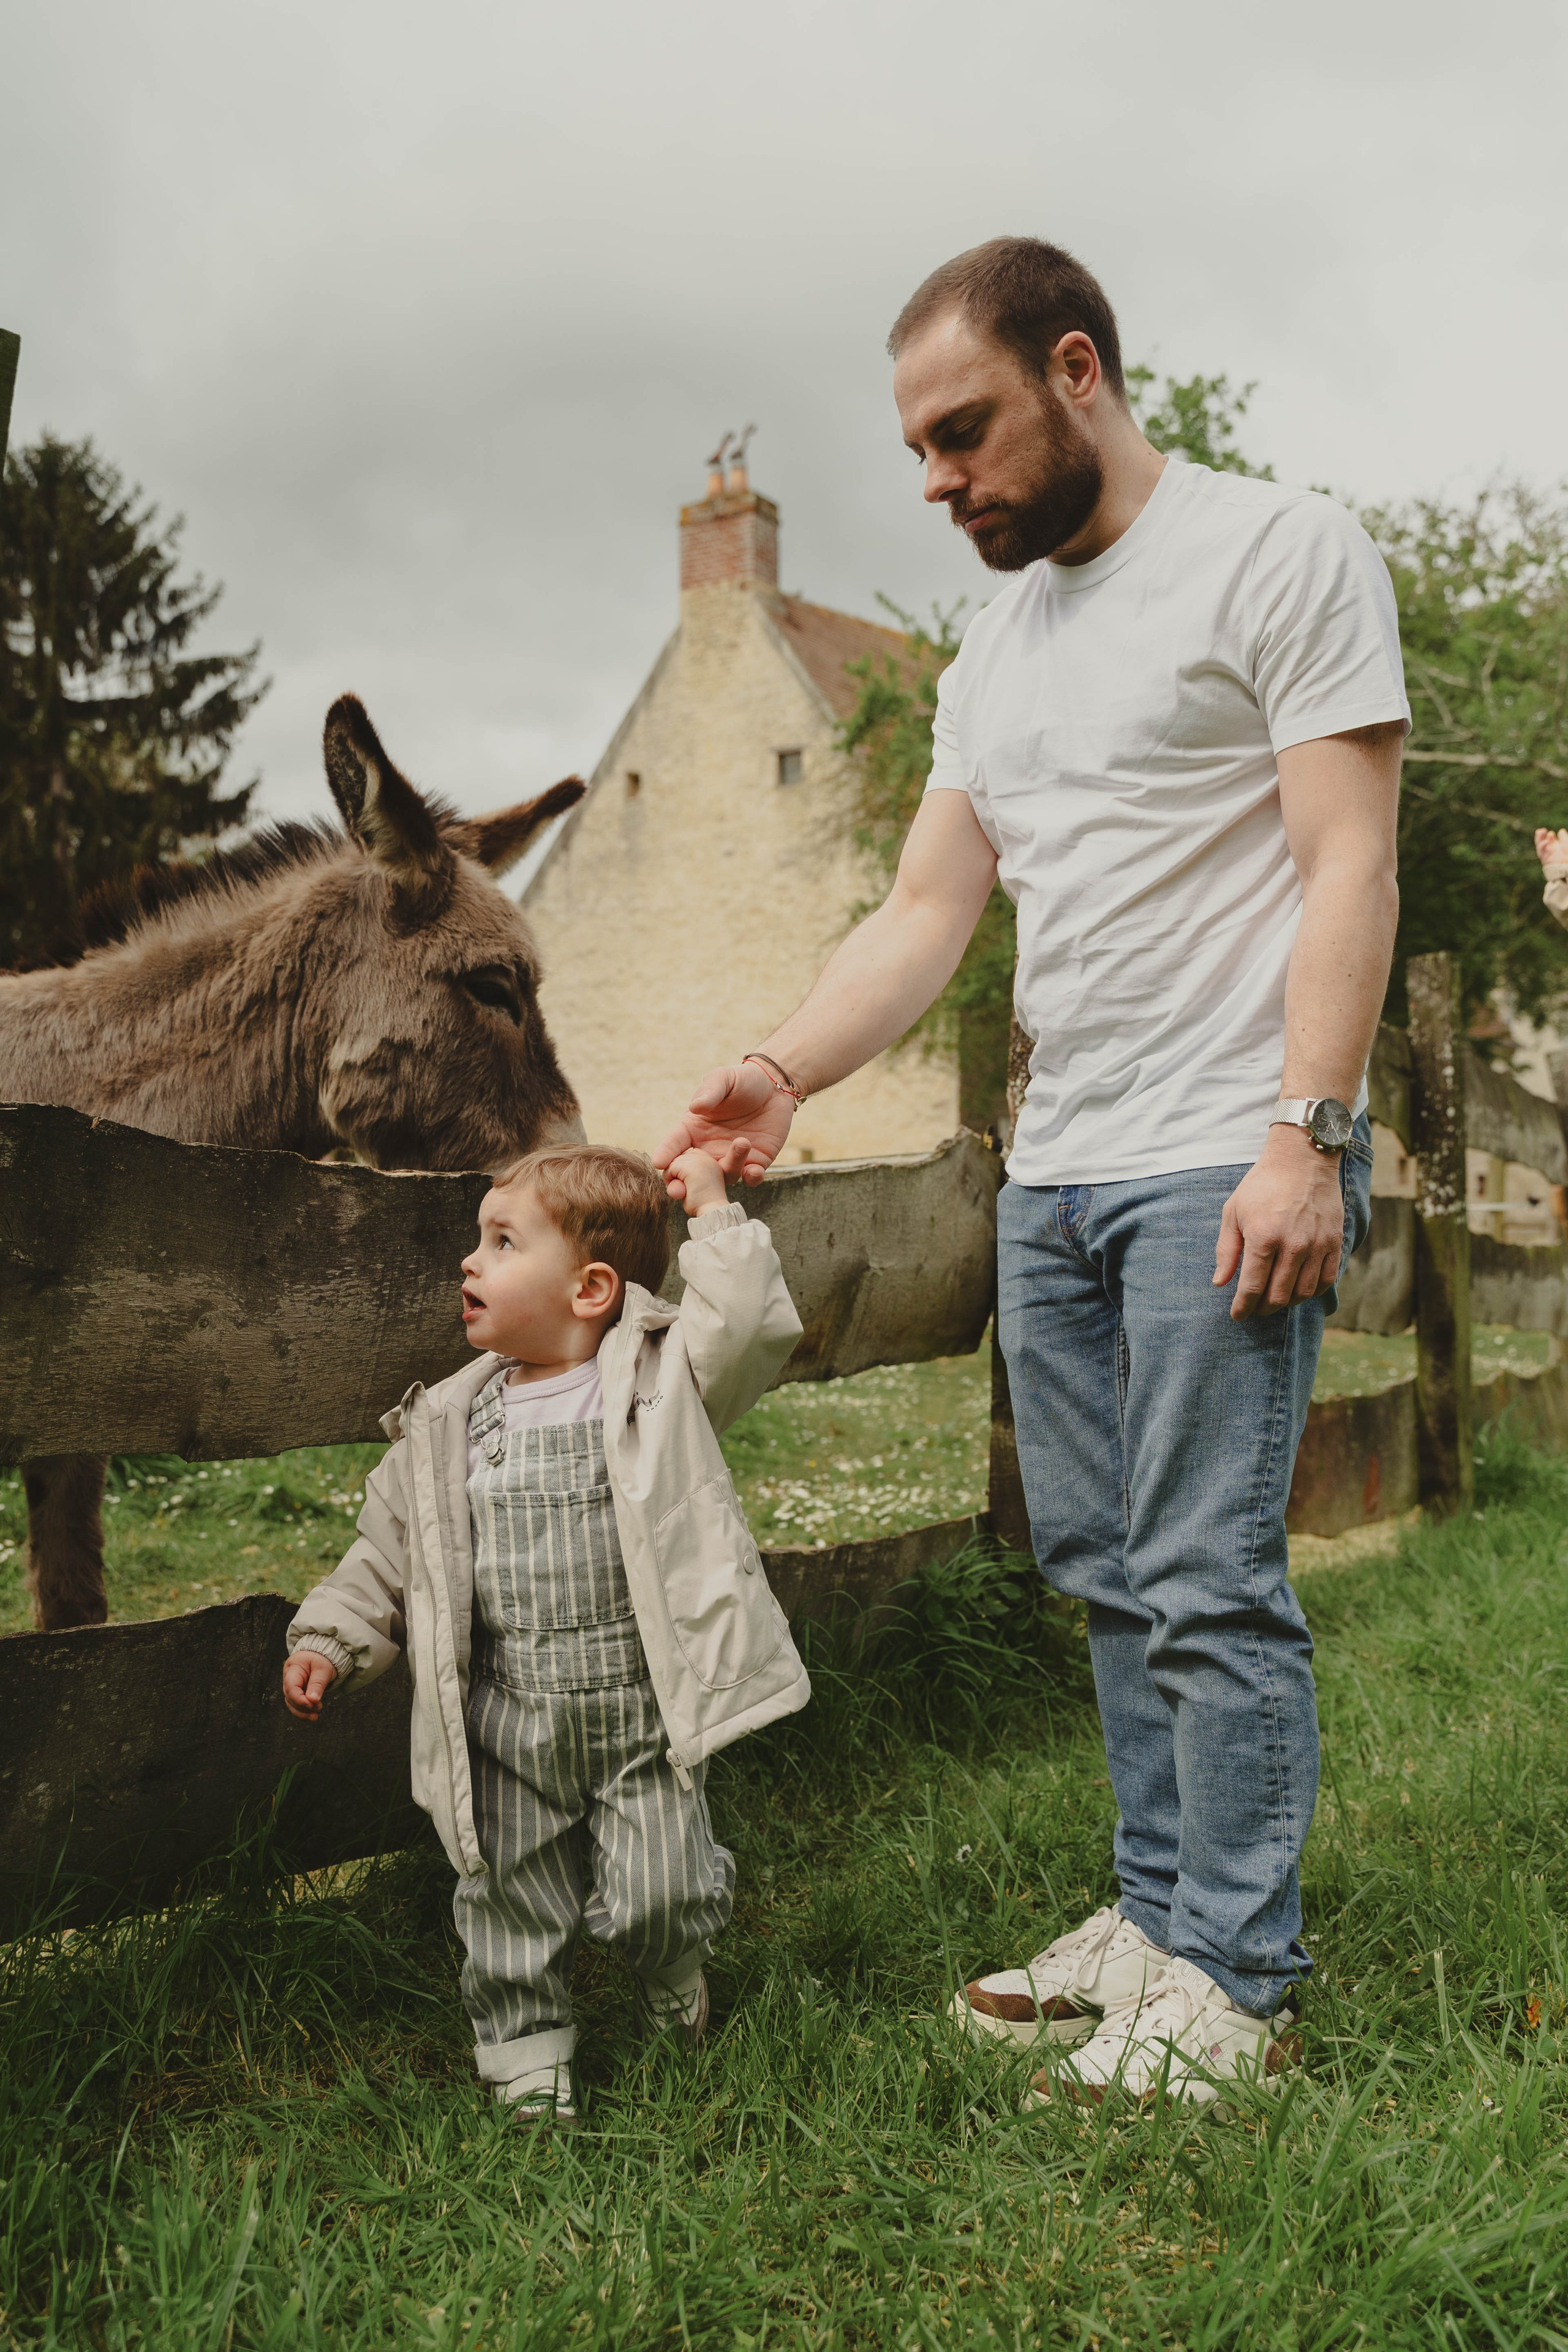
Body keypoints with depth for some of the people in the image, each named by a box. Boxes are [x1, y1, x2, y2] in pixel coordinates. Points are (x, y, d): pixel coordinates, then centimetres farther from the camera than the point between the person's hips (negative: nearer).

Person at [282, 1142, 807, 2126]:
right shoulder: (448, 1426, 4)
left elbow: (751, 1321, -18)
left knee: (657, 1896, 1)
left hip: (642, 1710, -3)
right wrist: (331, 1640, 3)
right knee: (512, 1896, 12)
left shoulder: (660, 1383, -5)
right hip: (509, 1720, 3)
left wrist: (716, 1214, -13)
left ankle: (676, 1969, 35)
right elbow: (389, 1550, 11)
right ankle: (527, 2041, 37)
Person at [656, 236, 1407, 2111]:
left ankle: (1232, 1978, 8)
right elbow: (927, 912, 14)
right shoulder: (993, 653, 19)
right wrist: (781, 1072, -1)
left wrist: (1305, 1134, -18)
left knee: (1205, 1576, -6)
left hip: (1223, 1160, -7)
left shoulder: (1280, 552, -2)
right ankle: (1159, 1913, 24)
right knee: (1103, 1568, 11)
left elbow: (1349, 863, -9)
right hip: (1051, 1175, 8)